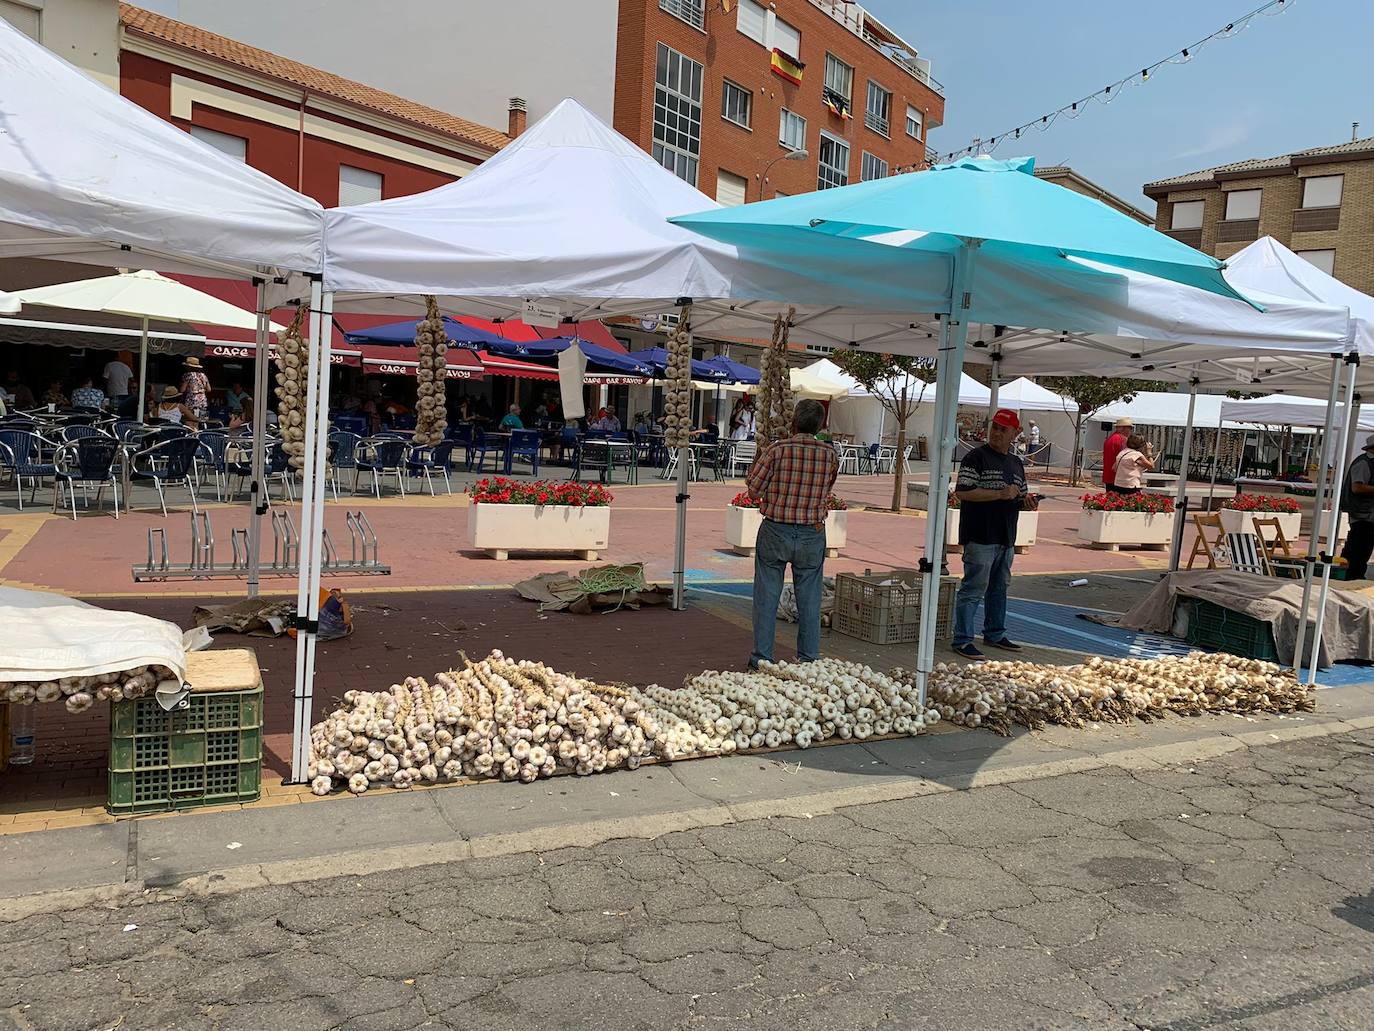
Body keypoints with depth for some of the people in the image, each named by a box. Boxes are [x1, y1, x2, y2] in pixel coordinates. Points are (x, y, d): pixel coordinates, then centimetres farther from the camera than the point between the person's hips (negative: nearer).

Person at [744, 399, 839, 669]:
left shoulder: (778, 449, -11)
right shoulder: (830, 454, -2)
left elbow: (754, 489, -8)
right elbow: (825, 493, 10)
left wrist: (757, 462, 8)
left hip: (776, 531, -2)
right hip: (812, 535, 2)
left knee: (767, 596, 8)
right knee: (809, 599, 12)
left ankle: (762, 657, 12)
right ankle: (808, 658, 17)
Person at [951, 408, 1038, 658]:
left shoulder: (1016, 463, 16)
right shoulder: (977, 457, -8)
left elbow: (1019, 499, 26)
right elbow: (962, 492, -18)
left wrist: (1028, 503, 2)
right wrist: (1001, 493, -21)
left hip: (1006, 538, 8)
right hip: (980, 537, -8)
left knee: (999, 588, 18)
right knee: (974, 589, -6)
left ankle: (995, 634, 31)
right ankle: (962, 640, 0)